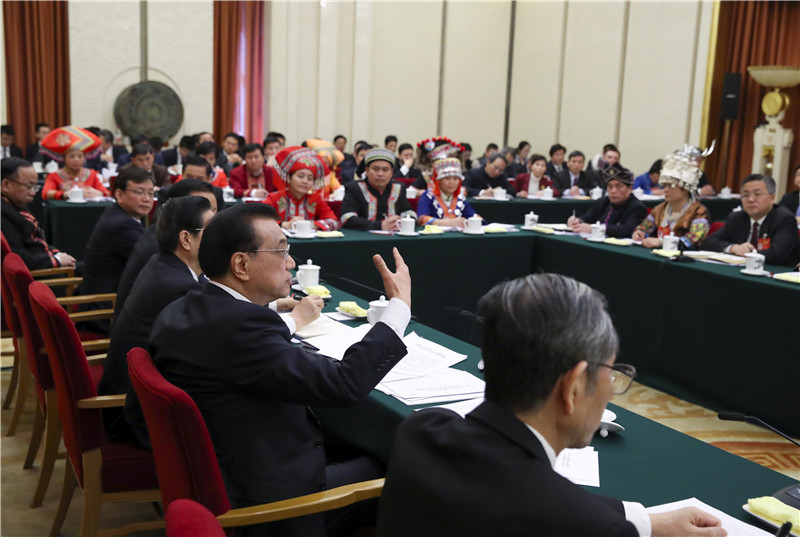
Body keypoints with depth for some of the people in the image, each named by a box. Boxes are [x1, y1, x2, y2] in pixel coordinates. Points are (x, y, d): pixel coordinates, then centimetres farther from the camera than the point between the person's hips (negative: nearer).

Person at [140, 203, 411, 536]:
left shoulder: (178, 313, -1)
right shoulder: (240, 325, -29)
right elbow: (344, 383, -30)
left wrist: (290, 322, 16)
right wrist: (400, 303, -20)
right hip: (266, 497, -9)